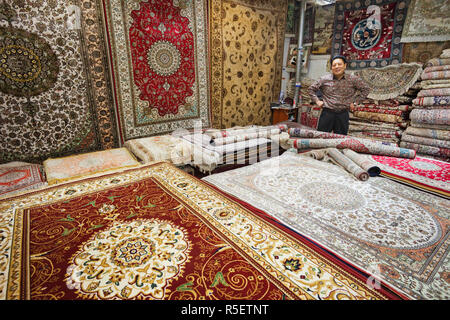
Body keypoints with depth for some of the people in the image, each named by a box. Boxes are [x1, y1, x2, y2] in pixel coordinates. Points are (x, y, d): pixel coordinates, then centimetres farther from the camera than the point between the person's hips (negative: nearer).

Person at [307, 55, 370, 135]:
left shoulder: (353, 79, 2)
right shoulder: (324, 79, 1)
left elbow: (366, 89, 13)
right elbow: (311, 89, 12)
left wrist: (355, 102, 5)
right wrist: (317, 101, 3)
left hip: (343, 114, 1)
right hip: (327, 113, -1)